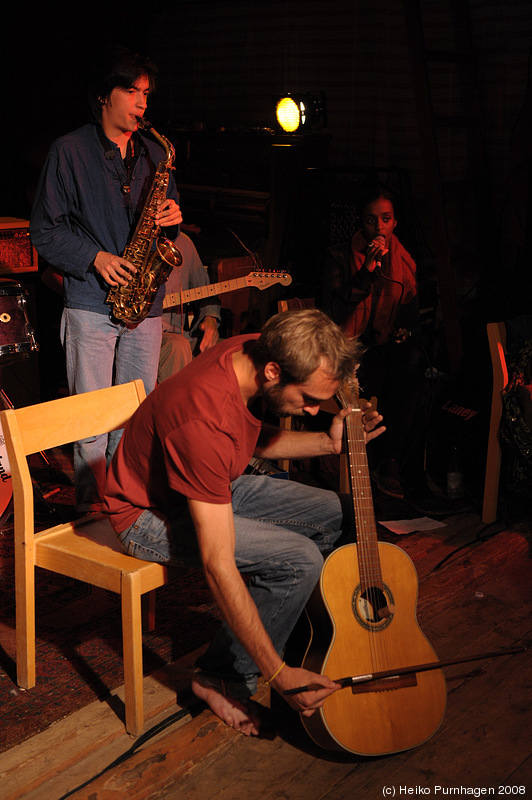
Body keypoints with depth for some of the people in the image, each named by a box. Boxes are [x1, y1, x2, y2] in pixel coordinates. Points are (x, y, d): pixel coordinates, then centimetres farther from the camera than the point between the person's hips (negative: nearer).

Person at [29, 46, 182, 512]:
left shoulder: (154, 154, 15)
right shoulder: (70, 151, 1)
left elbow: (164, 220, 23)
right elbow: (45, 231, 0)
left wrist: (172, 219, -1)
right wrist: (94, 258, -14)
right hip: (91, 303, -4)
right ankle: (93, 512, 9)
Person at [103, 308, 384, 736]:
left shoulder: (254, 351, -13)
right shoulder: (206, 421, -38)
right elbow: (218, 564, -37)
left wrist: (329, 442, -5)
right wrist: (280, 675, -34)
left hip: (217, 486, 9)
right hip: (153, 514, -9)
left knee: (338, 514, 3)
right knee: (300, 560, -24)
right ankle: (222, 675, -3)